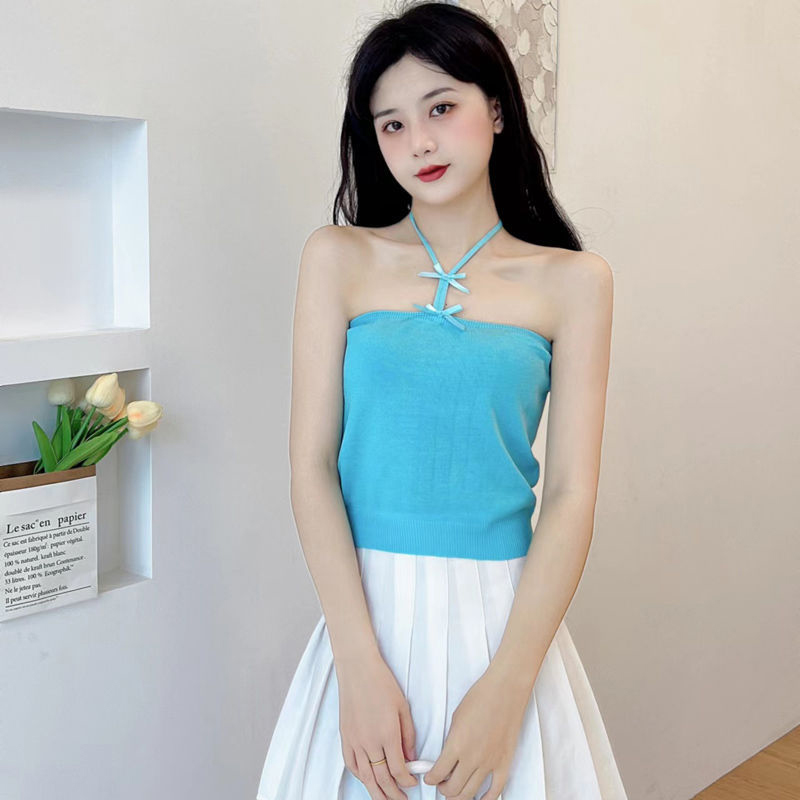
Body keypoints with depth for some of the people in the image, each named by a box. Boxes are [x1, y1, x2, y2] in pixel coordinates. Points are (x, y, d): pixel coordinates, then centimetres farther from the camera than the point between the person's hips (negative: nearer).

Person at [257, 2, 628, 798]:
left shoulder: (572, 281, 0)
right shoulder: (340, 259, 0)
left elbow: (572, 494, -5)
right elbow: (312, 467, -5)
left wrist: (507, 687, -14)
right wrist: (362, 665, -14)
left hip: (502, 618, 0)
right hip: (366, 611, 1)